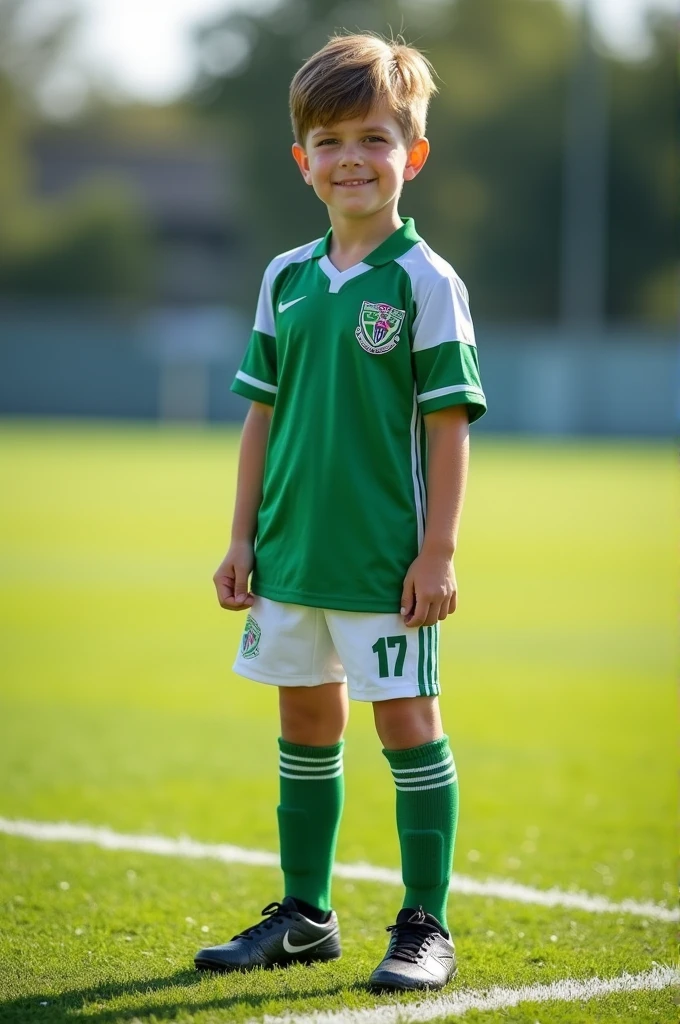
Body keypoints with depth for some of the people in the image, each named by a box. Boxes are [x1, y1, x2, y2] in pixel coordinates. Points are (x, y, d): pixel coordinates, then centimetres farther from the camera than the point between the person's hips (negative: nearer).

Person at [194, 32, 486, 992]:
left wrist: (438, 551, -13)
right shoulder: (287, 278, 7)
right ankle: (305, 914, 26)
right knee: (306, 724, 14)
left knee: (408, 724, -1)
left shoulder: (426, 282, -8)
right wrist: (243, 536, 10)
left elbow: (448, 424, -9)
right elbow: (263, 412, 12)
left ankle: (425, 927, 8)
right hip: (292, 553, 6)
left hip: (386, 559, -6)